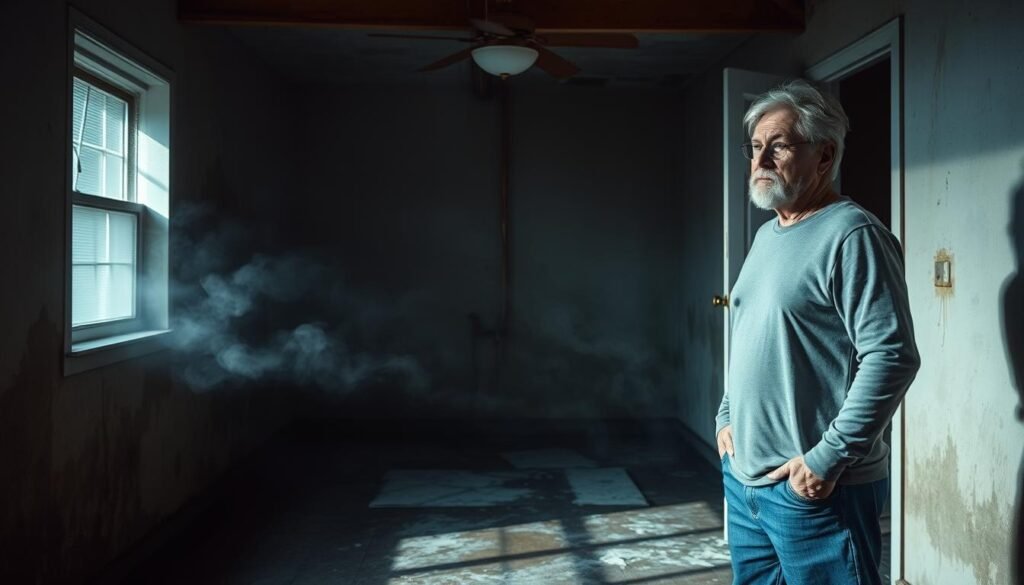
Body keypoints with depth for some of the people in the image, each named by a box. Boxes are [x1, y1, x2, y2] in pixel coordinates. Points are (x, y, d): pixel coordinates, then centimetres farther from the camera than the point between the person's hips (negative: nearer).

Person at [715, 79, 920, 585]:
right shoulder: (766, 235, 13)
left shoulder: (852, 235, -15)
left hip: (815, 489, -8)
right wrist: (727, 415, 15)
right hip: (743, 476, 9)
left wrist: (829, 458, -21)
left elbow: (891, 356, -22)